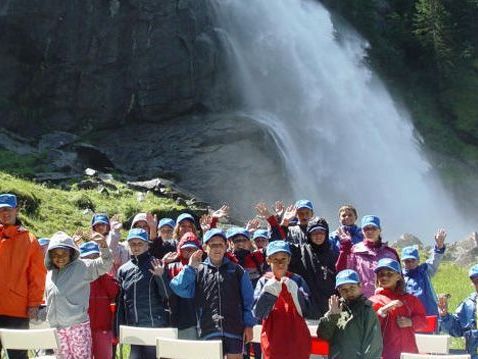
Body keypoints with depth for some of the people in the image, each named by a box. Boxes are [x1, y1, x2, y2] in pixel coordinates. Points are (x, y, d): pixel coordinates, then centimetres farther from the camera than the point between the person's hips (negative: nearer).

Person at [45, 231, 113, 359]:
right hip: (56, 328, 5)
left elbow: (105, 265, -13)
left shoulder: (81, 266, -3)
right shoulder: (50, 273, 14)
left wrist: (103, 246, -28)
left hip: (78, 325, -5)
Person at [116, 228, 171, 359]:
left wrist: (160, 277, -21)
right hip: (133, 327, 4)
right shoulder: (123, 270, 10)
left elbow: (167, 296, -7)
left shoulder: (156, 265, -1)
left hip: (156, 326, -4)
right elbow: (120, 302, 14)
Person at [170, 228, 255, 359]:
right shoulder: (198, 271, 9)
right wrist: (190, 267, -7)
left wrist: (249, 325, 2)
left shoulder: (237, 270, 9)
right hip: (208, 330, 0)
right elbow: (180, 289, -4)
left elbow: (248, 300, 8)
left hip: (234, 329, 0)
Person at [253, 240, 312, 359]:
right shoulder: (264, 282, 4)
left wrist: (294, 291, -18)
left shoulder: (297, 280, 4)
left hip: (297, 339, 0)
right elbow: (258, 313, -5)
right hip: (273, 339, 0)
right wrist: (268, 292, -17)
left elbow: (306, 310, -4)